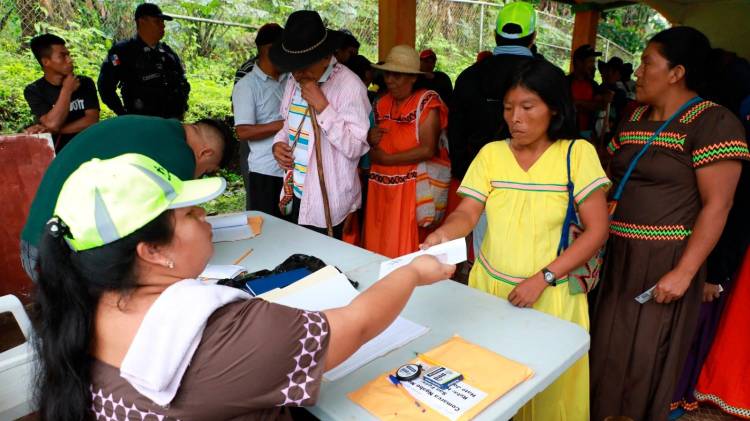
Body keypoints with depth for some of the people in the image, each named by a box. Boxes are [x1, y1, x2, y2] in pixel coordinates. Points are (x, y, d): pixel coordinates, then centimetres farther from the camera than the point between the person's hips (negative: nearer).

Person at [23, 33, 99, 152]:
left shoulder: (85, 83, 3)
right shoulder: (34, 90, -2)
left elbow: (92, 120, -8)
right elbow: (53, 124, -17)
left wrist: (53, 130, -14)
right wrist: (66, 90, -11)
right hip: (54, 151, -1)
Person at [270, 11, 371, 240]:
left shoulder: (349, 85, -16)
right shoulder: (294, 80, 8)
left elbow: (354, 147, -20)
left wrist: (322, 106, -25)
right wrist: (278, 143, 0)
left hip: (326, 203, -7)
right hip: (295, 195, 7)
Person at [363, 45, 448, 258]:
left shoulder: (426, 101, -7)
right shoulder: (381, 103, 12)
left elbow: (428, 150, -16)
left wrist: (386, 159, -13)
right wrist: (370, 140, -2)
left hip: (409, 190, -6)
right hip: (379, 187, 6)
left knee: (404, 254, -2)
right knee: (376, 249, 10)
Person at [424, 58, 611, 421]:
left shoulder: (577, 153, -7)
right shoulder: (491, 153, 1)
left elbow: (597, 230, -9)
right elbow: (467, 214, -7)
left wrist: (542, 278, -17)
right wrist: (443, 234, -30)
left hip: (551, 294, -2)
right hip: (489, 285, 3)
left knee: (547, 388, 12)